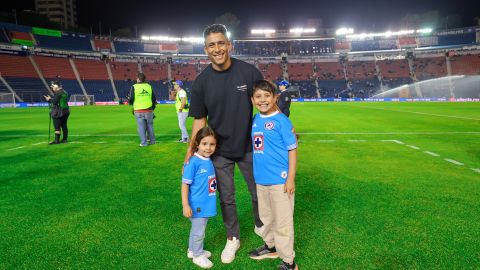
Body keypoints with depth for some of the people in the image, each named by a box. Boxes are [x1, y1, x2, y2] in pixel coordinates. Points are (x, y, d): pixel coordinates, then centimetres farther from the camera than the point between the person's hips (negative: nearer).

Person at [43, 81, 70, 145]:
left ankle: (56, 140, -6)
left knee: (57, 126, -6)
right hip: (65, 111, 9)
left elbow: (55, 101, -19)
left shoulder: (57, 93, -13)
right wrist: (50, 99, 16)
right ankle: (65, 139, 17)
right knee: (64, 125, 12)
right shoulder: (64, 92, 14)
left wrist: (49, 99, -1)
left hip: (58, 112, -9)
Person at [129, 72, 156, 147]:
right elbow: (154, 99, 5)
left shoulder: (134, 87, -5)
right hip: (149, 110, 3)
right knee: (150, 126, 14)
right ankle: (152, 141, 21)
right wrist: (152, 107, 19)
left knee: (141, 127, 4)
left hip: (139, 111, -3)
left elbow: (131, 99, -10)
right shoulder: (149, 86, 5)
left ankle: (143, 143, 5)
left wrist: (129, 101, 14)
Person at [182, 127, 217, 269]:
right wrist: (185, 205, -20)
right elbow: (185, 184, -19)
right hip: (197, 206, -7)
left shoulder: (209, 161, -1)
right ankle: (198, 255, 31)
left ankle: (192, 250, 43)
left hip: (206, 204, 7)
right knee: (198, 232, 10)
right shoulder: (193, 162, -21)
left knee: (197, 230, 24)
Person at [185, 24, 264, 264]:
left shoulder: (249, 72, -12)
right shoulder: (201, 81, -8)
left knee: (258, 193, 16)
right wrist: (191, 152, -3)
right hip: (220, 151, 1)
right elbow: (200, 120, -1)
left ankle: (260, 226, 44)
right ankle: (233, 239, 36)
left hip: (249, 147, 0)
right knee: (226, 198, 14)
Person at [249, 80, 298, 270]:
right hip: (261, 180, 7)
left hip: (280, 181, -7)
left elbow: (292, 150, -12)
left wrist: (291, 179, -15)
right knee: (266, 217, 23)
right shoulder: (255, 119, 5)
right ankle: (270, 246, 44)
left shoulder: (282, 121, -13)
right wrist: (255, 173, 15)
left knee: (282, 221, 4)